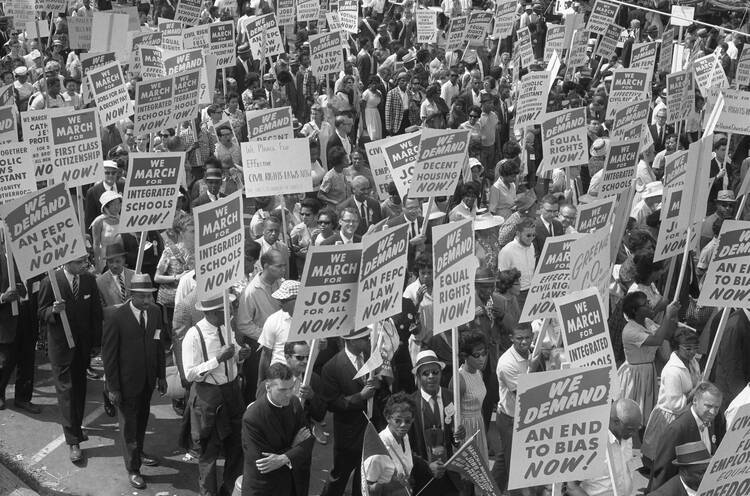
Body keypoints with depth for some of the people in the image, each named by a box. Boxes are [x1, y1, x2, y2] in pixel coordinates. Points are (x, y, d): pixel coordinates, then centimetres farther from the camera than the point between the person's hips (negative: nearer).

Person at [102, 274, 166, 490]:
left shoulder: (155, 312, -4)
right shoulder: (116, 318, -20)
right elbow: (109, 354, -14)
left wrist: (161, 375, 8)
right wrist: (113, 388, -12)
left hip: (148, 380, 5)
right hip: (127, 382, -5)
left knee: (142, 418, 22)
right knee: (129, 424, 9)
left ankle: (138, 453, 46)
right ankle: (133, 469, 23)